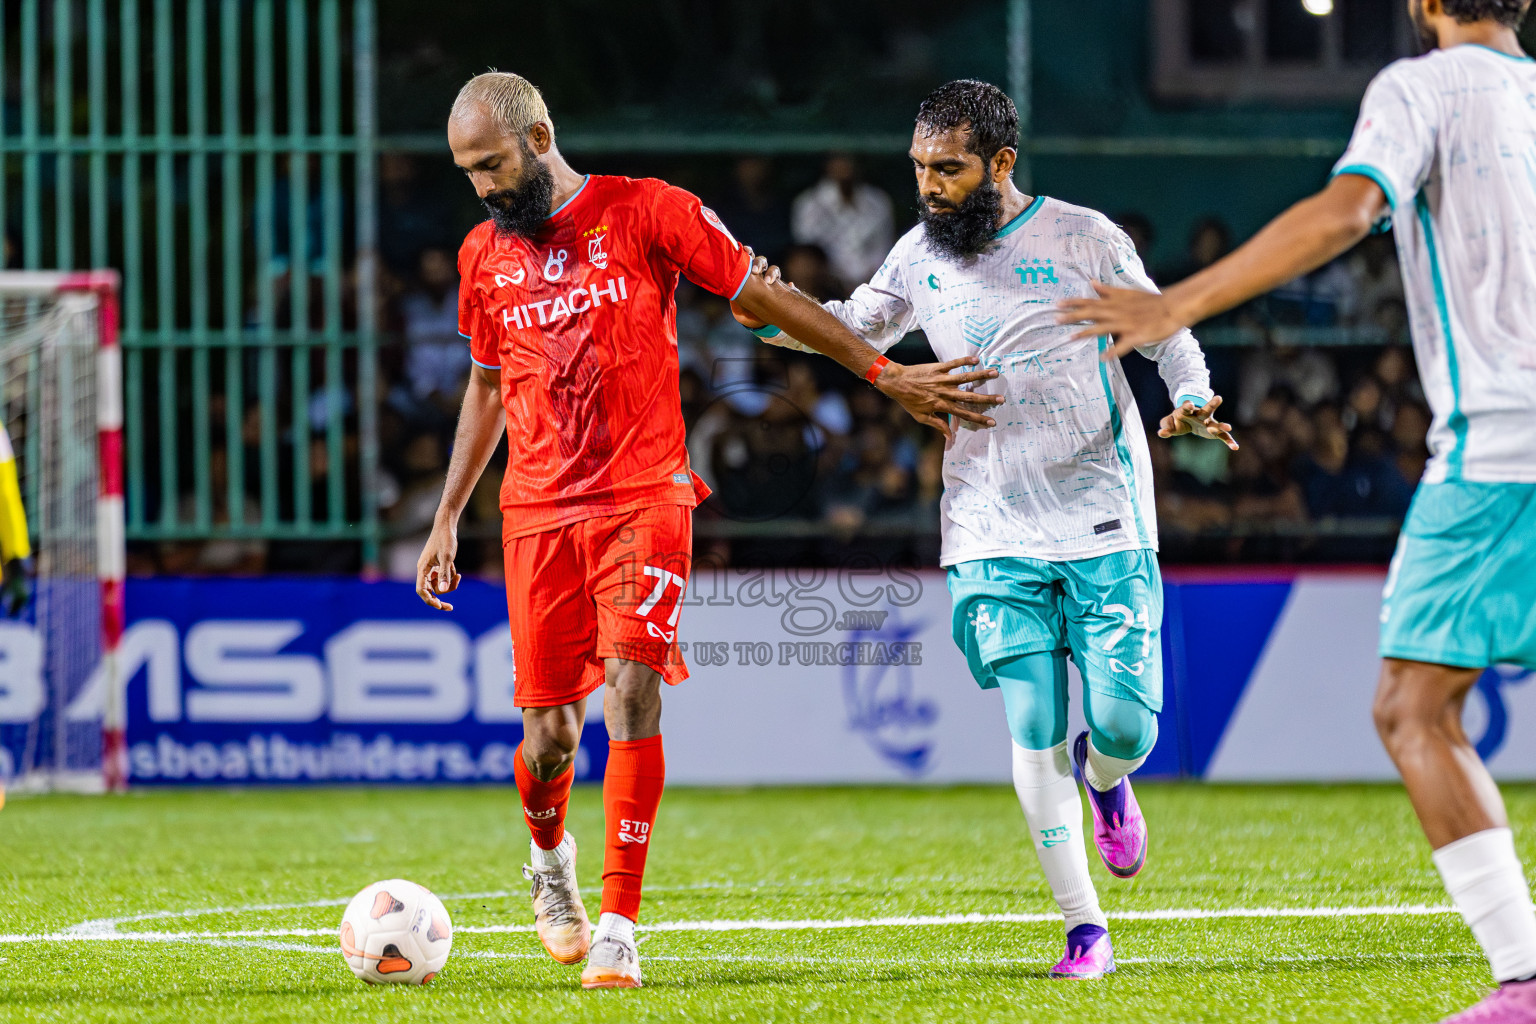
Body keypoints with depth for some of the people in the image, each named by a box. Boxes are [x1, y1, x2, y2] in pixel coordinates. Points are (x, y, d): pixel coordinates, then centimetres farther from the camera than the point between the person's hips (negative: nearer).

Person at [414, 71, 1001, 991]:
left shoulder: (644, 213, -2)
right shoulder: (485, 257, 11)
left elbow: (763, 295, 3)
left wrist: (883, 373, 2)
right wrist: (447, 517, 22)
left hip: (644, 499, -3)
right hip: (539, 514, 3)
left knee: (631, 694, -17)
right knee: (549, 732, 0)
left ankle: (618, 930, -14)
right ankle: (551, 861, 33)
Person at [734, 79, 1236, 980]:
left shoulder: (1083, 239, -4)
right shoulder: (922, 255, 6)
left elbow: (1170, 335, 7)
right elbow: (858, 327, 23)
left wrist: (1193, 401, -13)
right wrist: (780, 316, 4)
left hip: (1105, 527, -2)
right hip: (995, 534, 2)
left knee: (1124, 726, -7)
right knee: (1035, 731, -6)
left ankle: (1104, 776, 31)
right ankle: (1083, 926, 3)